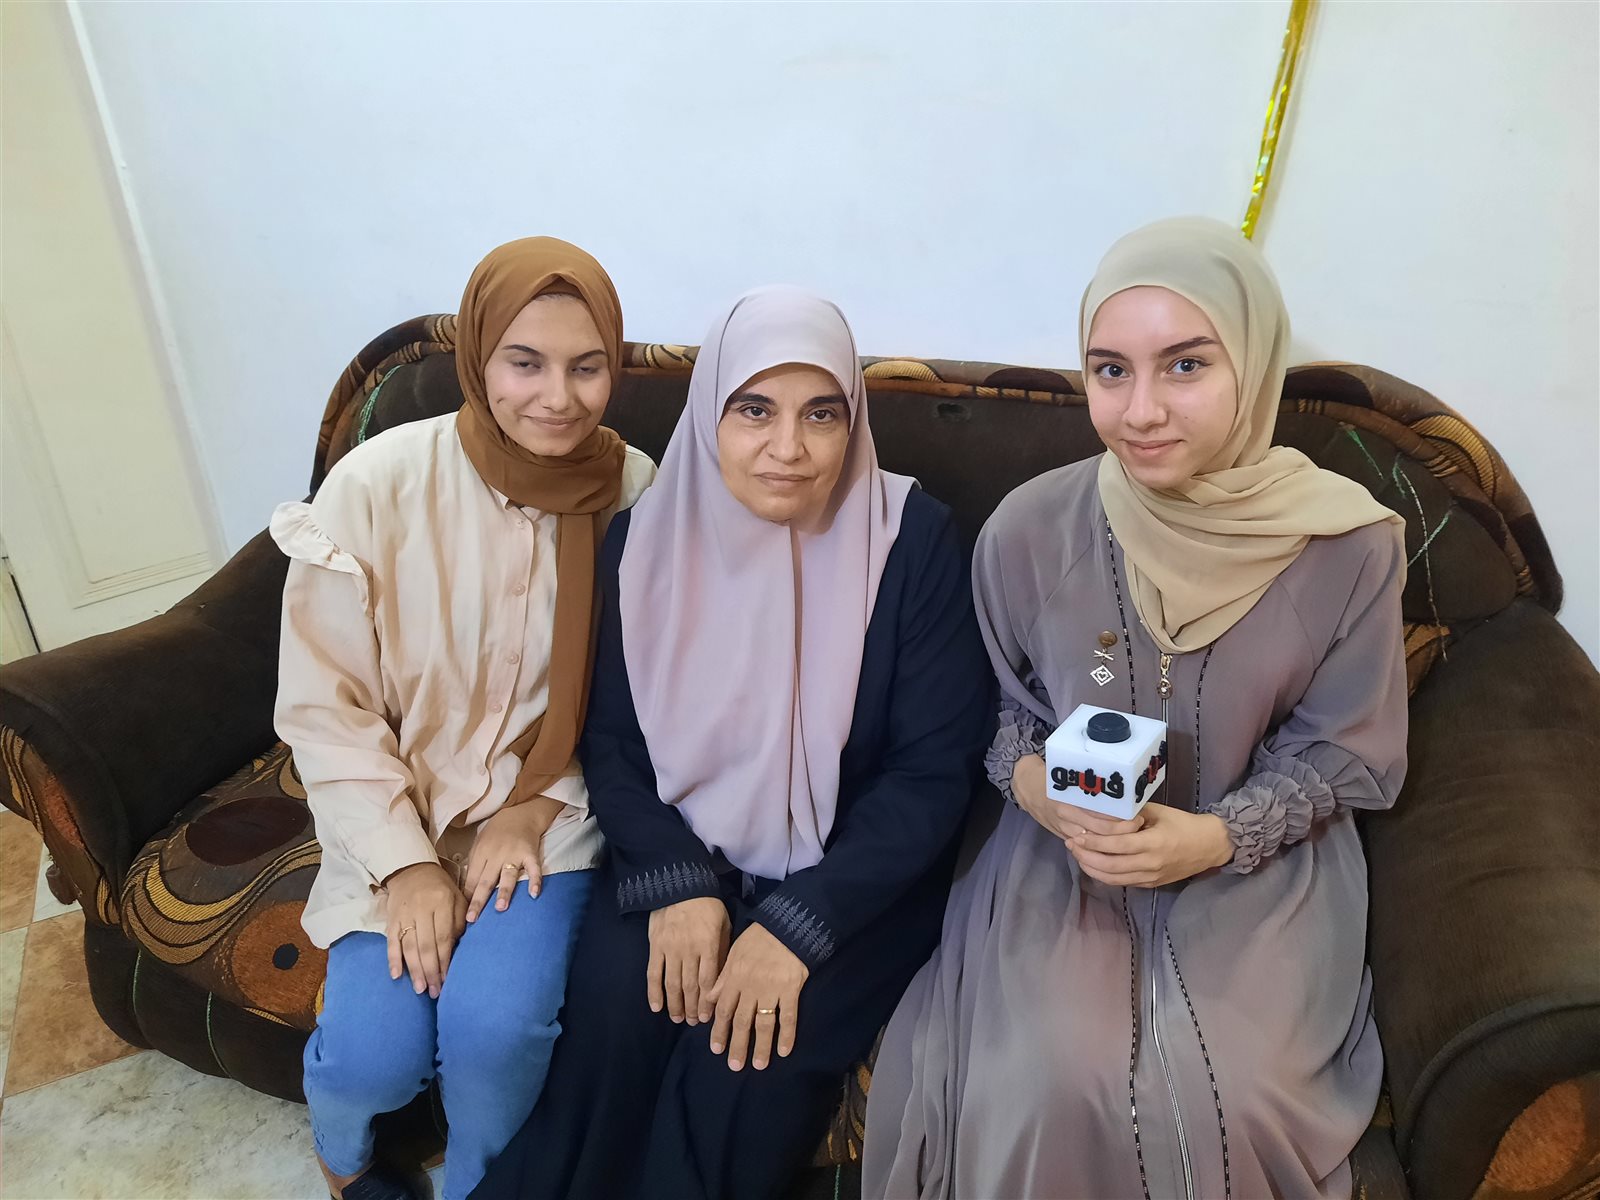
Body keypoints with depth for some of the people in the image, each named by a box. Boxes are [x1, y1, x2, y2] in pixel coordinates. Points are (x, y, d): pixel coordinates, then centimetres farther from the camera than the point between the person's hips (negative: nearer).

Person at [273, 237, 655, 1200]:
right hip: (399, 808, 0)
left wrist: (539, 807, -11)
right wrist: (405, 863, -13)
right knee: (378, 1047, -15)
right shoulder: (378, 486, -14)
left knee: (497, 1024, -21)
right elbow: (325, 704, -8)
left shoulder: (635, 495, -9)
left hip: (553, 808, 0)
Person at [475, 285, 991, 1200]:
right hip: (684, 857, 2)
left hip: (852, 876, -2)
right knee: (617, 1019, -20)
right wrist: (674, 882, -15)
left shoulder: (912, 539, -13)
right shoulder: (648, 540, -5)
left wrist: (799, 923, -20)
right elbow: (611, 738, 0)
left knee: (750, 1055, -23)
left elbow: (935, 769, -13)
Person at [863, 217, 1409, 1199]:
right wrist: (1032, 780, -17)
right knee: (1044, 1097, -20)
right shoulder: (1029, 528, -11)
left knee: (1234, 1101, -20)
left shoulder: (1349, 544, -11)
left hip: (1263, 869, 1)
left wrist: (1216, 836, -17)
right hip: (1063, 858, 0)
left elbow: (1348, 754, 0)